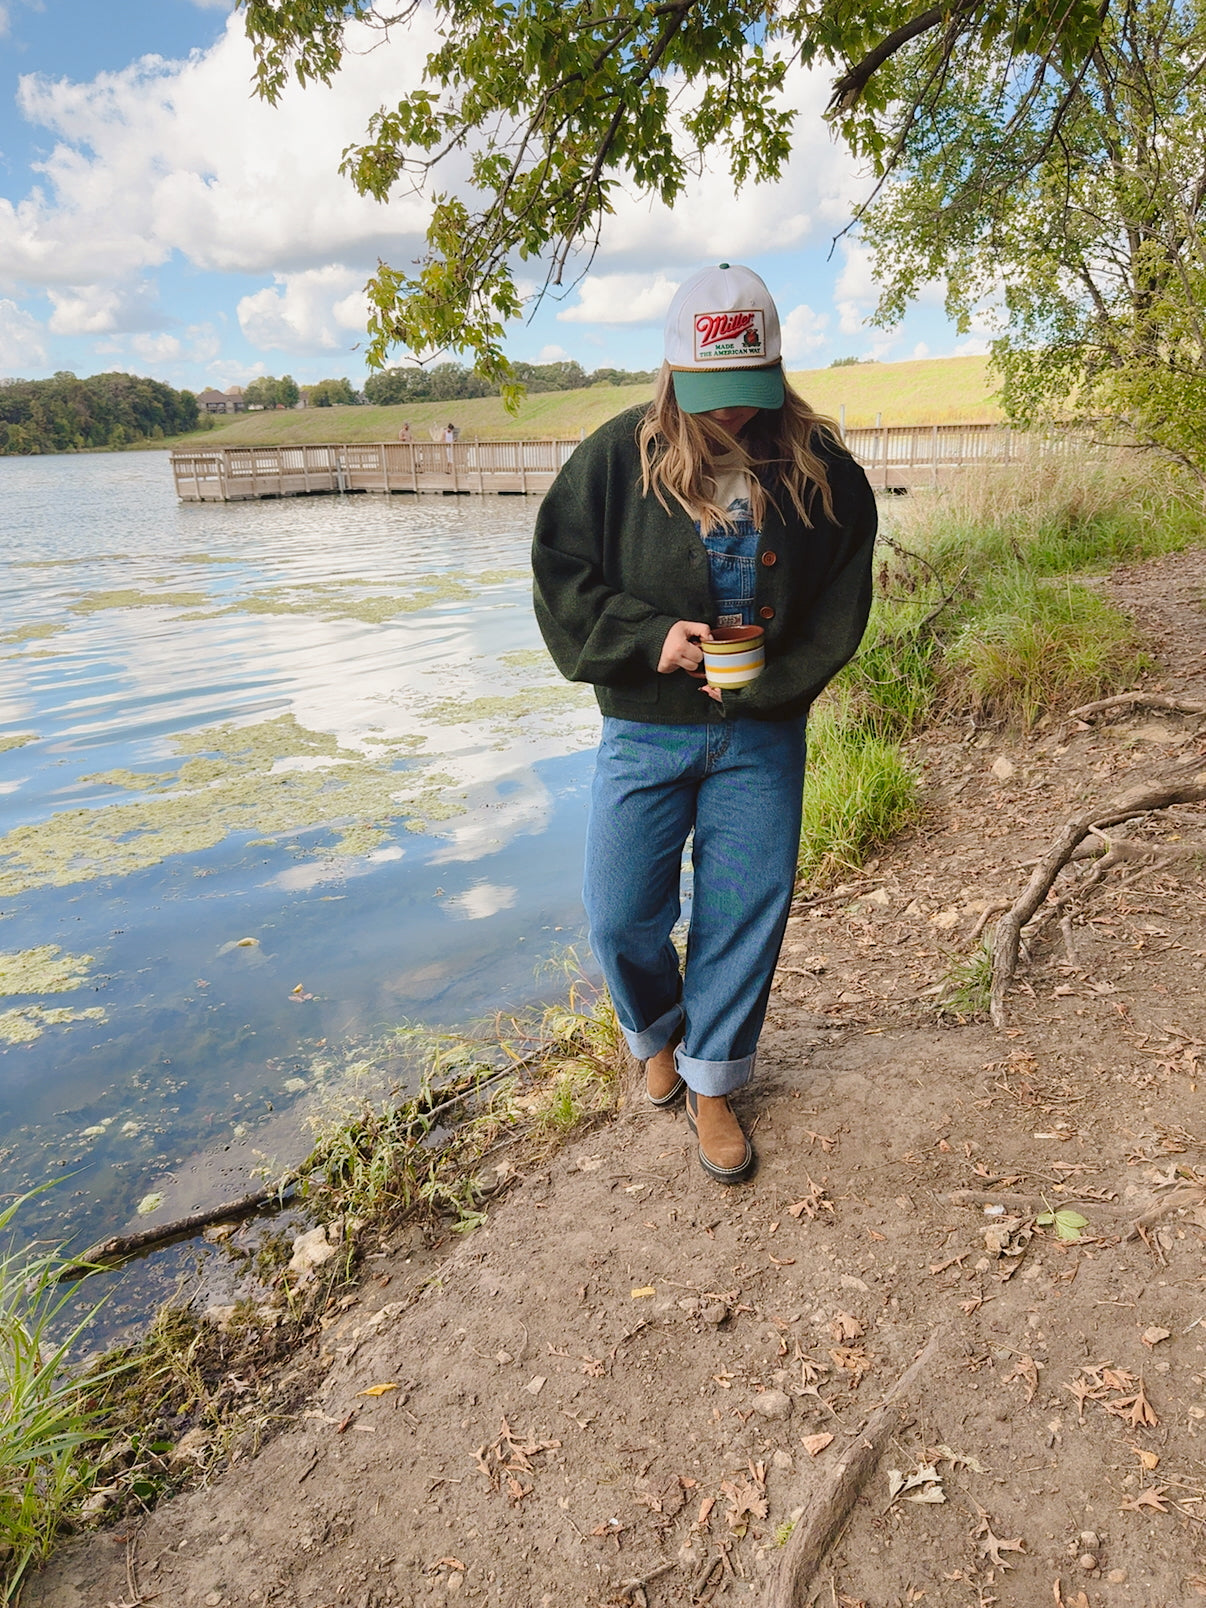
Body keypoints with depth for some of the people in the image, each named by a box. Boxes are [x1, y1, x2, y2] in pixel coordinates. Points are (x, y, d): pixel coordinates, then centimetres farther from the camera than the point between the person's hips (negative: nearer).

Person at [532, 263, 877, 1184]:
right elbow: (562, 574, -3)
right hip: (646, 730, 0)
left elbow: (841, 604, 2)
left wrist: (767, 684, -13)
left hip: (763, 735, 1)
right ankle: (658, 1036, 36)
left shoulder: (821, 469, -1)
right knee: (622, 915, 2)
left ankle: (711, 1085, 27)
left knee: (747, 913, 6)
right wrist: (650, 637, -16)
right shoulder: (620, 456, -5)